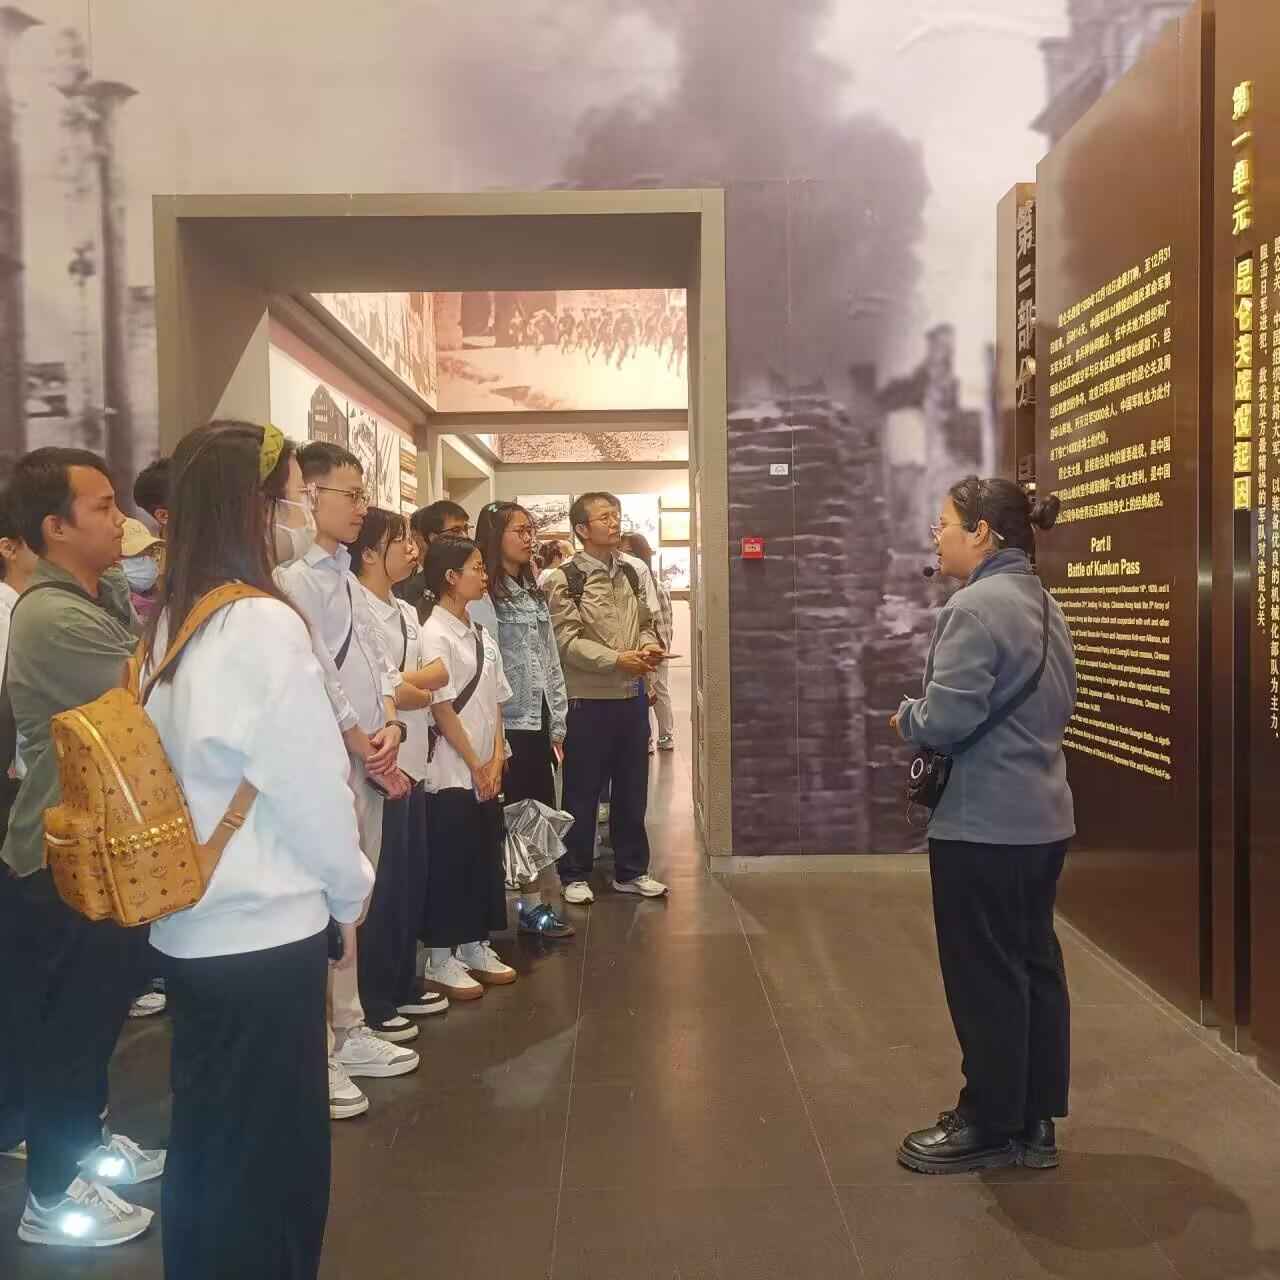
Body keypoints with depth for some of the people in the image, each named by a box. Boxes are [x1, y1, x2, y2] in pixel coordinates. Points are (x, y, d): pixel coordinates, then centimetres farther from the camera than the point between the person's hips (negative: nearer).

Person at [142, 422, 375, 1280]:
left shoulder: (167, 626, 5)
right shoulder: (263, 624, -20)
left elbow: (192, 766, 11)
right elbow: (312, 784, -17)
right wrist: (351, 894, 0)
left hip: (190, 923, 8)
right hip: (263, 927, -8)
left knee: (208, 1138, 22)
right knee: (272, 1146, 10)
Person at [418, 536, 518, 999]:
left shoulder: (481, 635, 11)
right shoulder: (434, 634, -13)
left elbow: (494, 702, 10)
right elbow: (442, 710, -15)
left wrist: (496, 758, -1)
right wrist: (476, 765, -12)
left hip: (487, 770, 8)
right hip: (452, 771, -8)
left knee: (486, 857, 13)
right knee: (450, 863, 0)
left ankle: (475, 948, 26)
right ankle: (440, 961, 12)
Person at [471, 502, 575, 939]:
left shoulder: (534, 592, 14)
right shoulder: (483, 595, -11)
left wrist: (558, 724, 11)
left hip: (539, 722, 8)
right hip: (508, 724, -7)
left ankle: (531, 902, 20)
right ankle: (530, 905, 13)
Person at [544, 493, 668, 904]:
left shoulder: (629, 574, 11)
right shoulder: (564, 580, -9)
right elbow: (567, 642, -14)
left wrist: (650, 645, -4)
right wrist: (617, 659, -21)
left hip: (631, 696, 6)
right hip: (588, 699, -6)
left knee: (632, 788, 13)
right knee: (583, 791, 5)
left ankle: (631, 870, 26)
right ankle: (575, 875, 19)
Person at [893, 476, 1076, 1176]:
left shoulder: (975, 607, -19)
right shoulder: (1045, 605, 11)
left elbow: (945, 718, -24)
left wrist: (904, 717, -3)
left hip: (983, 825, -9)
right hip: (1041, 818, 10)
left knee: (985, 977, 4)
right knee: (1035, 965, 16)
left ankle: (990, 1125, 20)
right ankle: (1036, 1122, 28)